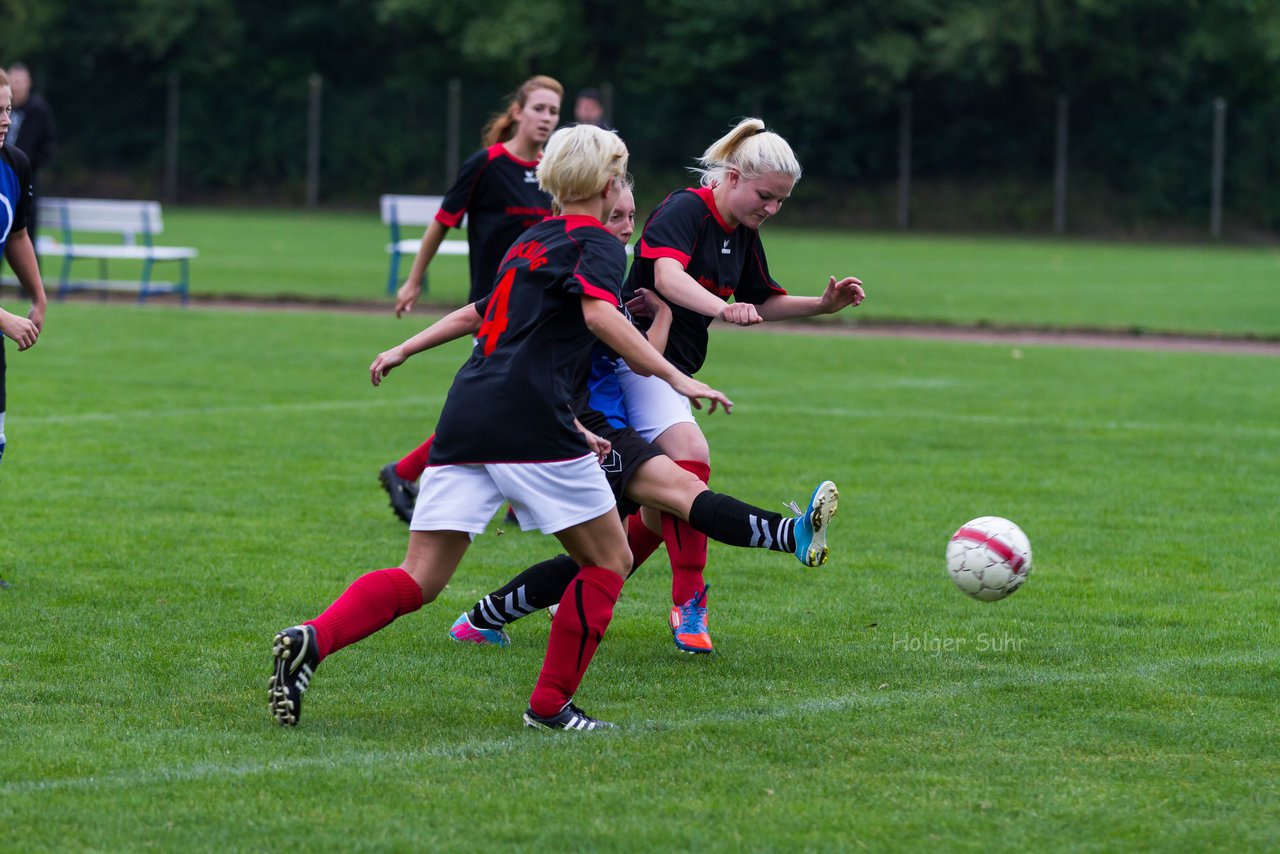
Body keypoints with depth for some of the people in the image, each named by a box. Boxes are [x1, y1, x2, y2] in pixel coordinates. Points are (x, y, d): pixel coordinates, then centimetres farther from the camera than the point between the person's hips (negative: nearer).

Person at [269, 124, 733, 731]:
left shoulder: (530, 243, 27)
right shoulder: (596, 245, 2)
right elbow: (599, 315, -18)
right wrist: (675, 378, -20)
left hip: (465, 419, 7)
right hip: (531, 425, -7)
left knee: (419, 579, 1)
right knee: (608, 560, 10)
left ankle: (312, 640, -23)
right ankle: (550, 705, 6)